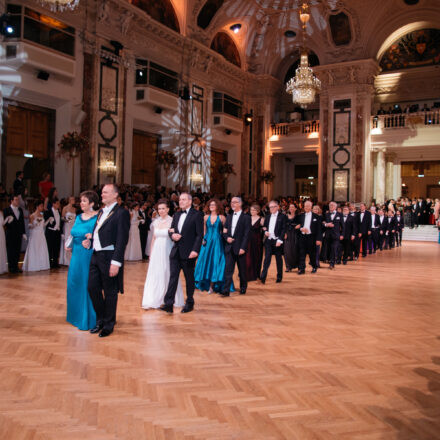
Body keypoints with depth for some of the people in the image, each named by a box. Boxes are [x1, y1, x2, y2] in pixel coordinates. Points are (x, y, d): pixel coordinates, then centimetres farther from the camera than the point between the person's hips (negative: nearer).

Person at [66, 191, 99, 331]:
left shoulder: (98, 217, -10)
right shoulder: (79, 217, 13)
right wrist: (69, 245, 5)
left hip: (90, 255, -7)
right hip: (77, 255, 8)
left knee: (88, 285, 0)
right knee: (74, 284, 14)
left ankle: (89, 318, 14)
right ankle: (77, 315, 32)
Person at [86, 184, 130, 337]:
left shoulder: (121, 213, -11)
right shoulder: (101, 212, 15)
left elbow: (122, 239, -16)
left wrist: (116, 262, -20)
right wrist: (89, 241, 3)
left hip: (109, 257, -8)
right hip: (96, 256, 8)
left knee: (110, 292, 5)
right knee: (92, 288, 12)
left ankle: (109, 324, 21)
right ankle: (100, 320, 30)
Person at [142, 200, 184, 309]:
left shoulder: (171, 221, -8)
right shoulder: (156, 221, 8)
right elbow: (154, 238, 14)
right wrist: (151, 252, 14)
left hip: (167, 251, -5)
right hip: (157, 251, 5)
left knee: (168, 275, 6)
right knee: (154, 276, 5)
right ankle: (153, 301, 10)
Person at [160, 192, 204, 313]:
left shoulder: (197, 215, -5)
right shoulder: (176, 215, 15)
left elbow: (200, 235, -10)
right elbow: (171, 230, 19)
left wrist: (195, 250, -19)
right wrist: (172, 235, -5)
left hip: (188, 253, -5)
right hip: (176, 252, 5)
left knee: (189, 278, 7)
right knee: (173, 277, -1)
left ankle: (189, 303, 20)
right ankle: (169, 304, -2)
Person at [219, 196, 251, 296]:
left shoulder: (246, 217, -3)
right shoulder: (229, 217, 14)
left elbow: (246, 234, -9)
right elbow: (224, 231, 16)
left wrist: (243, 247, -16)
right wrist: (227, 238, -6)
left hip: (239, 248, -4)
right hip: (229, 247, 4)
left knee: (242, 270, 8)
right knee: (228, 268, -4)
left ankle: (243, 288, 25)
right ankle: (226, 290, -7)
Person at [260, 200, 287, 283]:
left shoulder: (282, 216, -1)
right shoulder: (267, 217, 14)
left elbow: (283, 229, -7)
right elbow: (264, 227, 20)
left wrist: (280, 240, -15)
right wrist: (265, 232, -3)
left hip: (277, 241, -3)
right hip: (268, 240, 3)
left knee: (278, 258, 6)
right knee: (267, 258, -4)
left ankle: (279, 277, 18)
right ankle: (263, 276, -8)